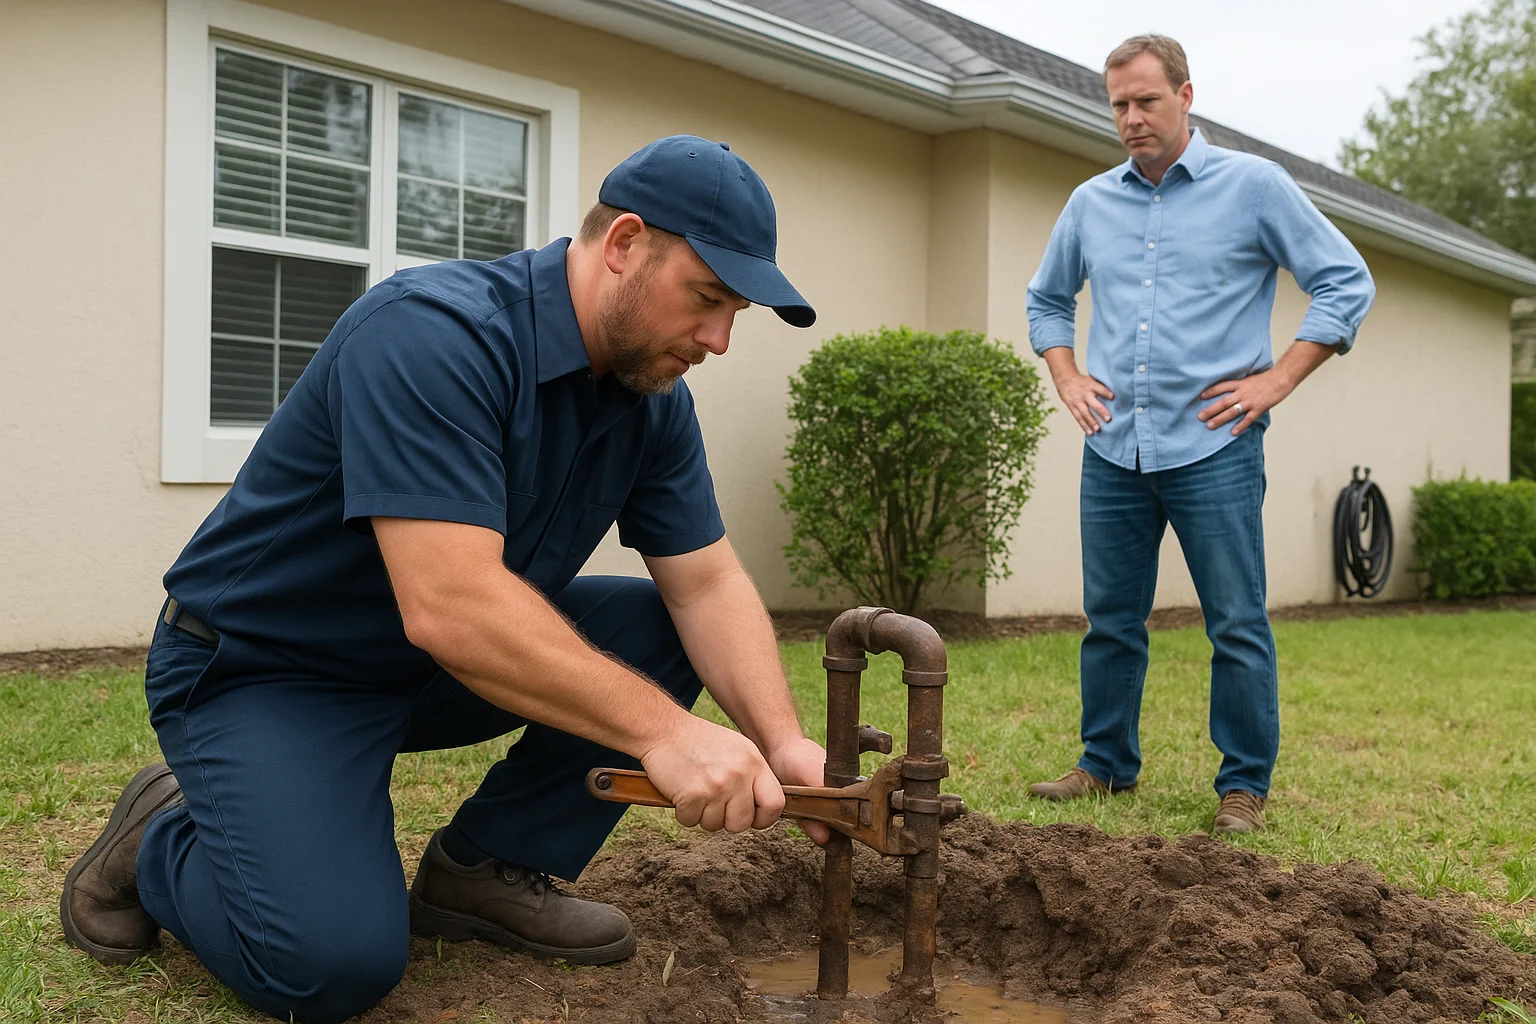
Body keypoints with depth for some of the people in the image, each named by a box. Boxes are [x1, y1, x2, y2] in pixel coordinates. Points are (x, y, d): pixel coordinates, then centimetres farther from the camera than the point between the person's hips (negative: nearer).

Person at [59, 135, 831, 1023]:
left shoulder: (655, 398, -4)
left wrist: (780, 740, -21)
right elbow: (450, 608, -37)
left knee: (662, 631, -7)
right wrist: (660, 730, -38)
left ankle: (487, 867, 3)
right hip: (260, 669, -7)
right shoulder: (432, 334, -29)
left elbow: (708, 584, -5)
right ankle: (161, 843, 6)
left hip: (449, 667, 8)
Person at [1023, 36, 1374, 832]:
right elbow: (1047, 300, 26)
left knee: (1238, 625, 0)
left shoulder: (1254, 186, 0)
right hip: (1113, 451, 4)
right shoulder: (1090, 203, 12)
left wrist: (1277, 379, -6)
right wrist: (1068, 381, 10)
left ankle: (1244, 785, 12)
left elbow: (1346, 282, 1)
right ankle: (1106, 764, 24)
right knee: (1109, 619, 10)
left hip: (1213, 447, -4)